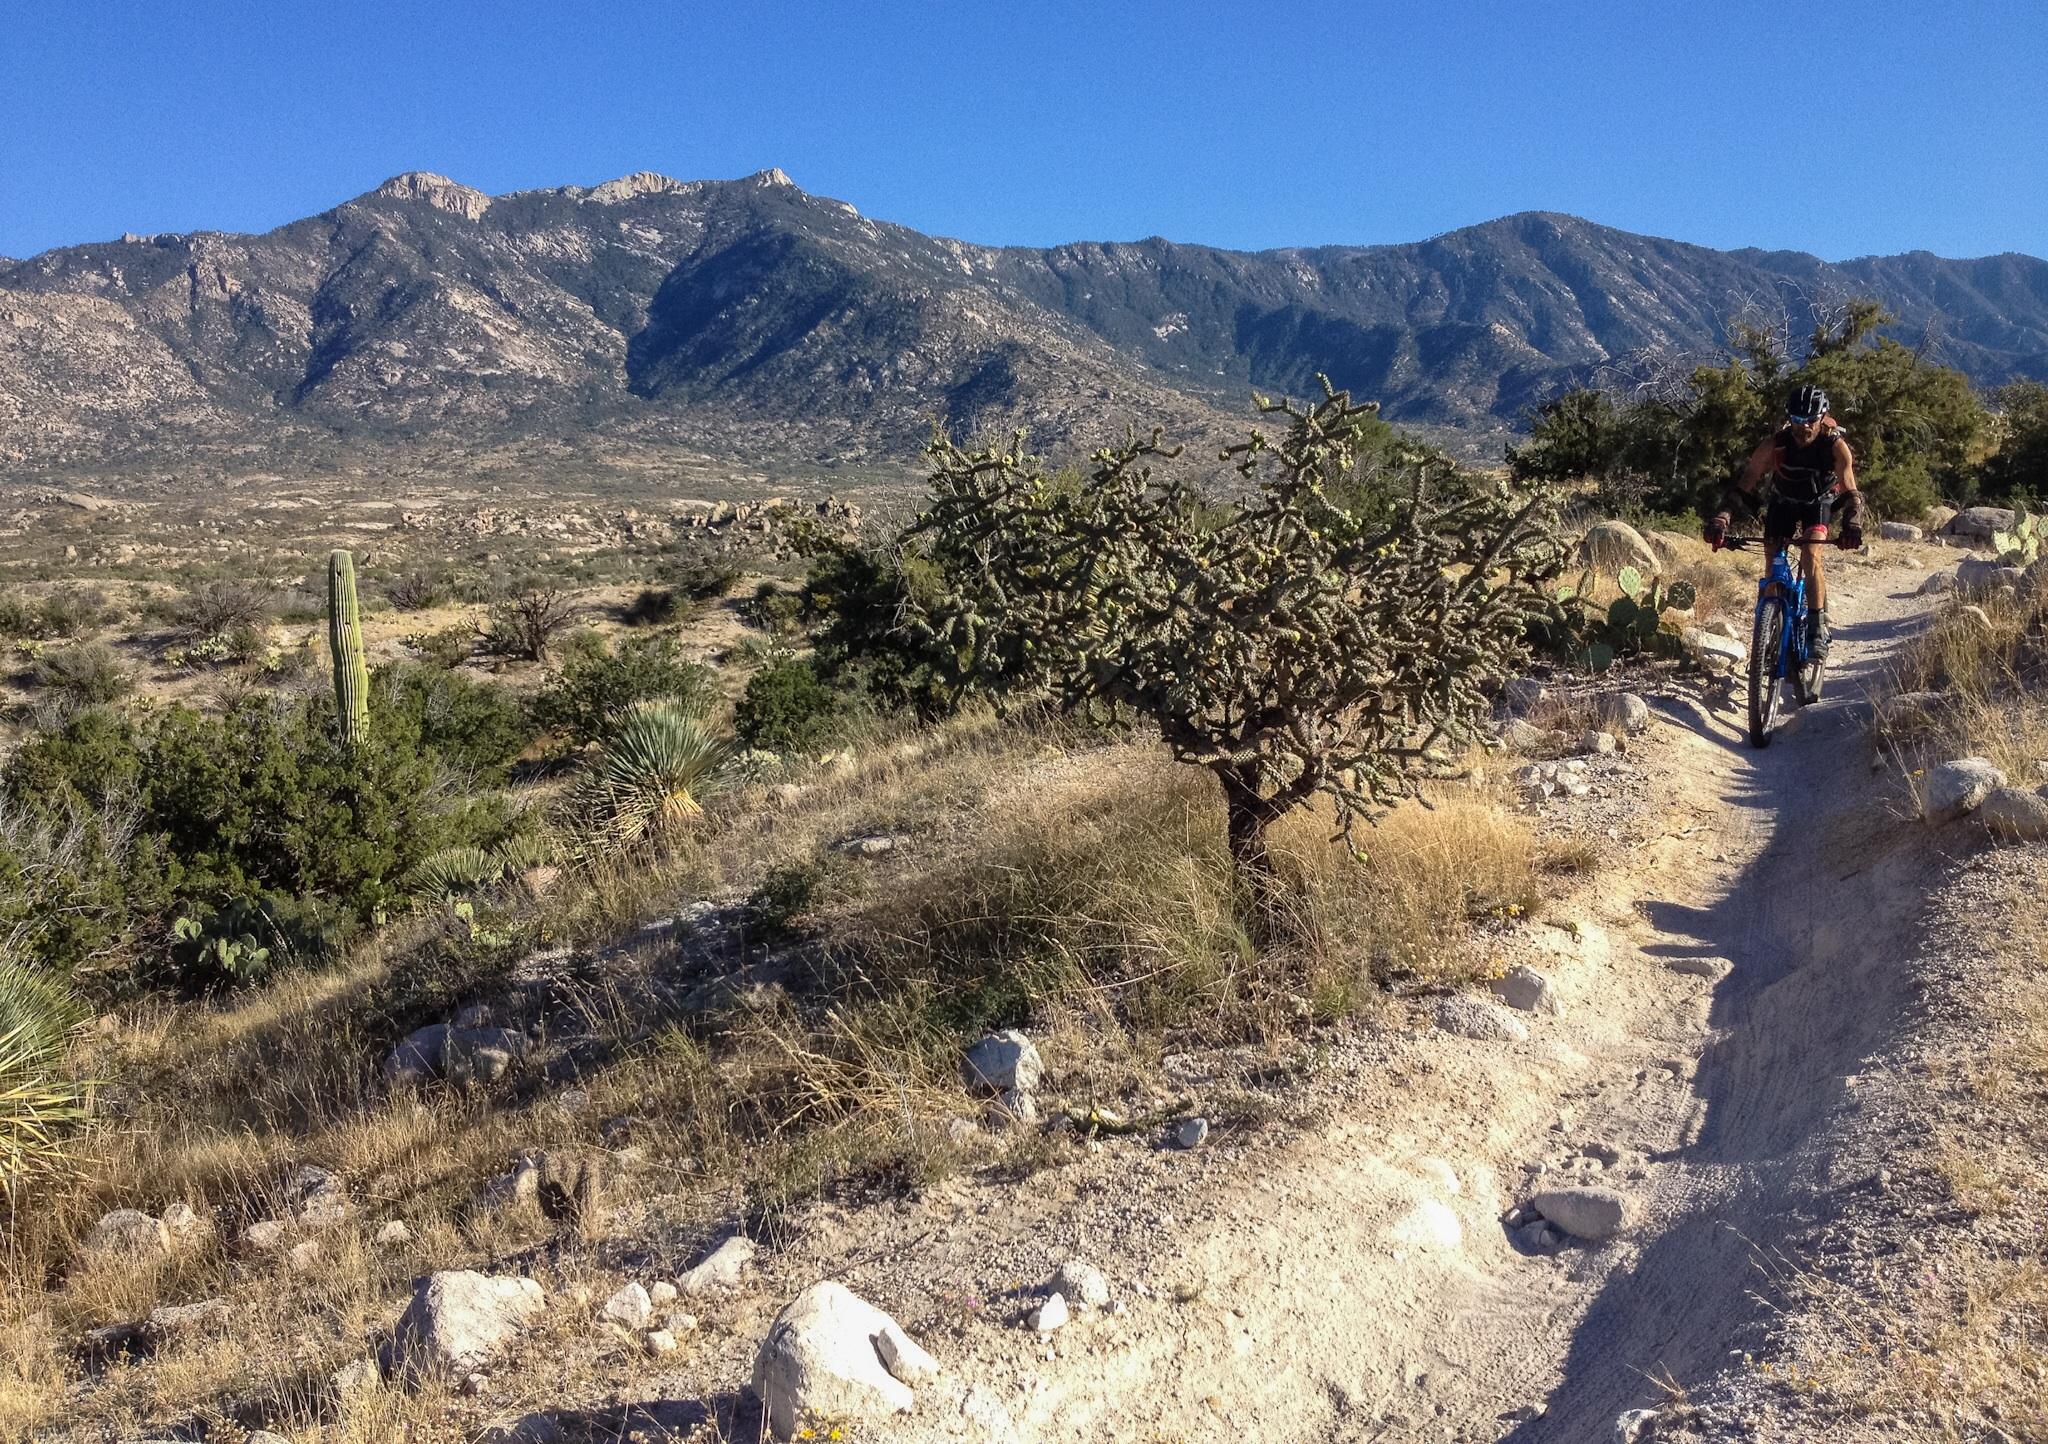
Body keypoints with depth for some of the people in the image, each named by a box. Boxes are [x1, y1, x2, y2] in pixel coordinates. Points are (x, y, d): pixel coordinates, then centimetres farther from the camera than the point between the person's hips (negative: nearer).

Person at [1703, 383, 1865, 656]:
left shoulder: (1835, 446, -29)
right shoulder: (1775, 444, -28)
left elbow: (1851, 492, -32)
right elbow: (1745, 483, -31)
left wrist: (1852, 526, -51)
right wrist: (1721, 520, -46)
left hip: (1819, 502, -2)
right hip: (1782, 502, 2)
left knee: (1810, 558, -23)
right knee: (1773, 567, -6)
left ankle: (1819, 628, -16)